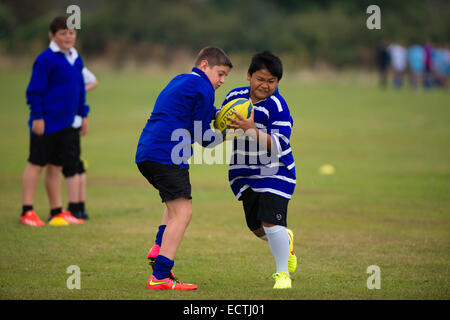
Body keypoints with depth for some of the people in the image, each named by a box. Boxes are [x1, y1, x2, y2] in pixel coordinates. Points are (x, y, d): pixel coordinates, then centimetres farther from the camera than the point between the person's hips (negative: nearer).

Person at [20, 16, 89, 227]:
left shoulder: (76, 59, 12)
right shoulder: (46, 59, -11)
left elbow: (80, 89, 22)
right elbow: (35, 90, -11)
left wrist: (83, 115, 20)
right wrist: (37, 116, -15)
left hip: (65, 123, 7)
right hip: (46, 123, -7)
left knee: (56, 167, 13)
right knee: (36, 164, -3)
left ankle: (57, 212, 18)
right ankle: (27, 212, 0)